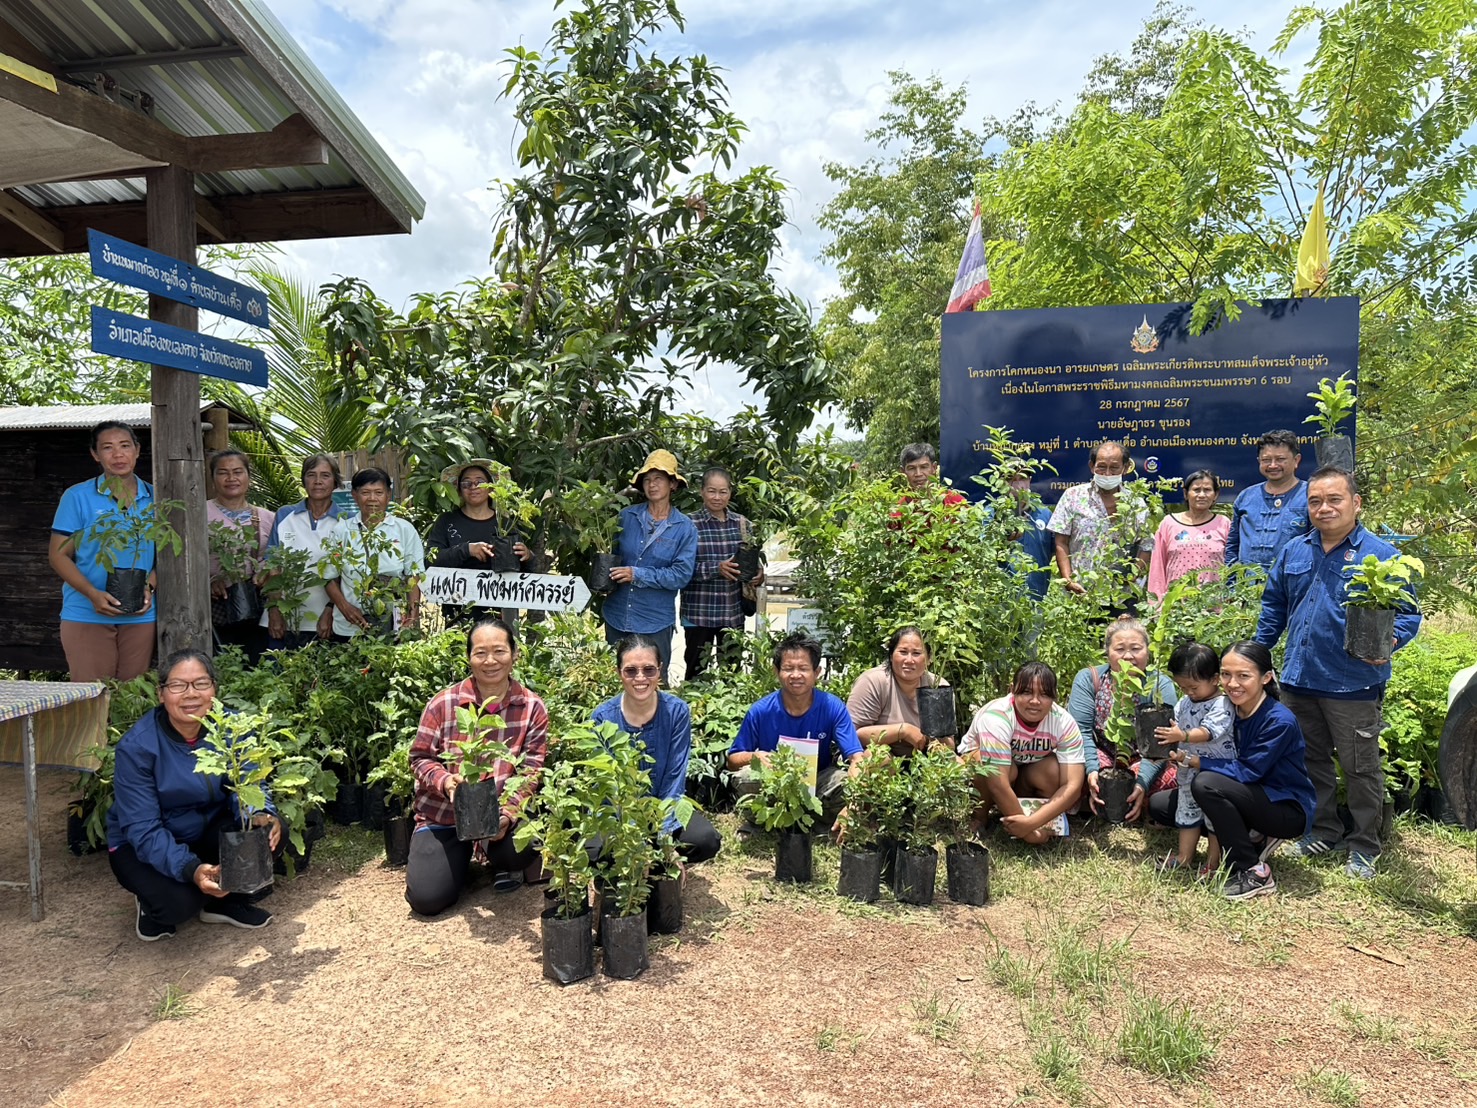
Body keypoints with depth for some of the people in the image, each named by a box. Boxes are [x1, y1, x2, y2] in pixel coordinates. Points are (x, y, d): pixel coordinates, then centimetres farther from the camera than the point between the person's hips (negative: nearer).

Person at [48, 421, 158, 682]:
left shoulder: (155, 498, 8)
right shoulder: (77, 496, 1)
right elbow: (58, 555, 0)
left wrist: (150, 587, -8)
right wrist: (93, 594, -16)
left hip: (141, 616, 2)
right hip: (86, 614, -2)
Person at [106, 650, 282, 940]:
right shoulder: (136, 747, -24)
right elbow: (143, 830, -26)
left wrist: (262, 816, -41)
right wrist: (190, 868, -42)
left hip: (207, 833, 4)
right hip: (144, 847, -3)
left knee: (268, 831, -25)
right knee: (177, 902, -32)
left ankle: (223, 900, 2)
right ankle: (153, 902, 7)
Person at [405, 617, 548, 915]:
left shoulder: (532, 708, -8)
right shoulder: (443, 703, -9)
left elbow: (530, 772, -9)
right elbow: (420, 757, -2)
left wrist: (508, 813, -25)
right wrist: (445, 781, -24)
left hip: (500, 813, 0)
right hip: (442, 815, 0)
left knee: (522, 847, -31)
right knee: (427, 899, -11)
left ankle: (498, 861, 9)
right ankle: (461, 857, 25)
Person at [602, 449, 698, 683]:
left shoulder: (684, 528, -4)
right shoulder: (626, 517, 2)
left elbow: (682, 574, -12)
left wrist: (638, 575, -18)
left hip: (655, 622, -2)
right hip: (617, 617, 3)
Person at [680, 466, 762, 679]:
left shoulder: (742, 524, 7)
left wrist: (758, 574, -6)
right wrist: (716, 568, -22)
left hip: (734, 612, 4)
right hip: (699, 612, -4)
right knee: (696, 672, 7)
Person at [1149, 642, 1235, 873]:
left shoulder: (1222, 705, -17)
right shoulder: (1184, 704, 6)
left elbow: (1209, 731, -30)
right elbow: (1175, 730, 10)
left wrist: (1183, 736, -44)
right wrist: (1172, 749, -9)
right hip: (1188, 769, 8)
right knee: (1187, 808, 14)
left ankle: (1213, 860, 16)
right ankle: (1184, 857, 25)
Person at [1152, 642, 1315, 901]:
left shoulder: (1280, 721, -24)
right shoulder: (1228, 709, -4)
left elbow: (1247, 771, -26)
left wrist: (1192, 760, -27)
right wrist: (1175, 749, -19)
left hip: (1288, 810, -7)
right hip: (1251, 799, 8)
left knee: (1206, 784, -32)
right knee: (1160, 805, 1)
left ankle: (1253, 872, -17)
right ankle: (1252, 840, 8)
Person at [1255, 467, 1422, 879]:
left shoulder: (1380, 555, -8)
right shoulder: (1294, 552, 7)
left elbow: (1408, 613, -8)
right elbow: (1274, 606, 16)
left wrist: (1388, 642, -28)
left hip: (1352, 686, -5)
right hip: (1298, 680, 5)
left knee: (1360, 769, 7)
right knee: (1312, 762, 17)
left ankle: (1363, 848, 23)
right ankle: (1323, 831, 33)